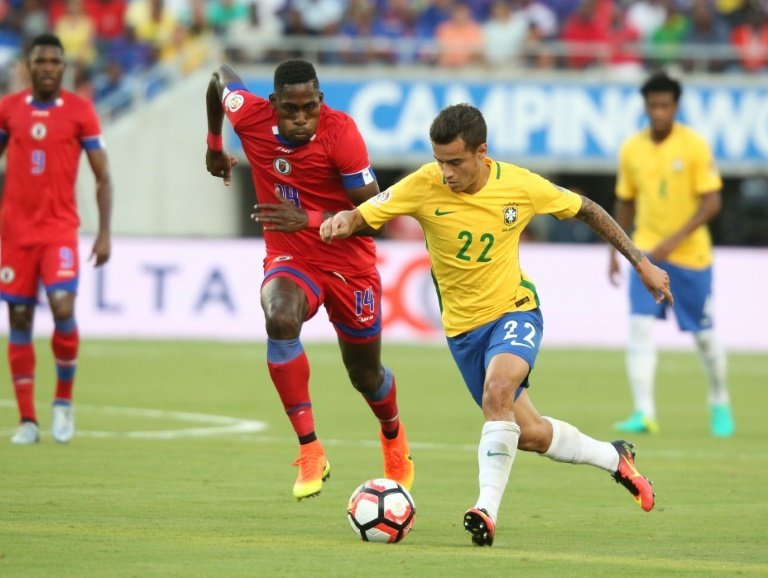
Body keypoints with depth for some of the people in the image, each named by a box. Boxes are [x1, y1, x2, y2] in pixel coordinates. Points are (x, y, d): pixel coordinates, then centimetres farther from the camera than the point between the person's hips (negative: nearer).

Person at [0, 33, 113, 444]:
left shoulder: (80, 111, -1)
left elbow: (103, 177, 2)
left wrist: (104, 233, -6)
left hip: (60, 229, -2)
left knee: (63, 309, -18)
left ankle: (64, 399, 5)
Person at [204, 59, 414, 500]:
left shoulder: (341, 132, -25)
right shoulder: (250, 116, -16)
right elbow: (221, 76, 8)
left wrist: (310, 220, -35)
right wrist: (215, 145, 21)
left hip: (349, 264, -1)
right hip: (289, 260, 1)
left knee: (366, 376, 15)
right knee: (280, 318, -34)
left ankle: (394, 435, 53)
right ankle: (310, 451, -31)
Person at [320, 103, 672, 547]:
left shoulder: (520, 185, -15)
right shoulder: (425, 186, -17)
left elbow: (586, 210, 0)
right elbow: (363, 215, -20)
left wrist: (642, 264, 4)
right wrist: (341, 221, -46)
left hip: (515, 310, -2)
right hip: (463, 326, 2)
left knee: (497, 389, -34)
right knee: (529, 434, 11)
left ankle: (488, 509, -32)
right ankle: (614, 457, 38)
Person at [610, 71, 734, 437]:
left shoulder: (694, 146, -10)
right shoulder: (632, 150, 2)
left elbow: (712, 203, -12)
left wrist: (675, 239, -21)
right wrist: (615, 252, 12)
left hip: (691, 255, -2)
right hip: (646, 252, 2)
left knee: (703, 335, 8)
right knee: (640, 328, -15)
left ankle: (720, 403, 32)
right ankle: (643, 413, -17)